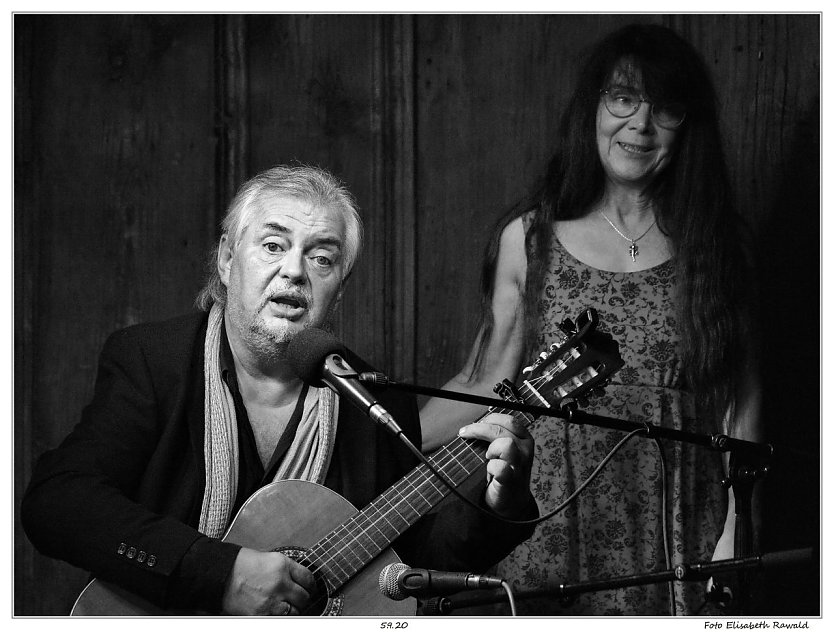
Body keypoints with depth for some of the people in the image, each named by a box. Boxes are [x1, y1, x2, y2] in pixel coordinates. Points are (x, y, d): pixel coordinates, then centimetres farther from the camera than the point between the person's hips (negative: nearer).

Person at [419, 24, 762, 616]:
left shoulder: (704, 241, 2)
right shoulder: (528, 238, 1)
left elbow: (740, 395, 1)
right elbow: (488, 384, 4)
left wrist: (734, 529, -6)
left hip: (674, 532, 0)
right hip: (553, 529, 0)